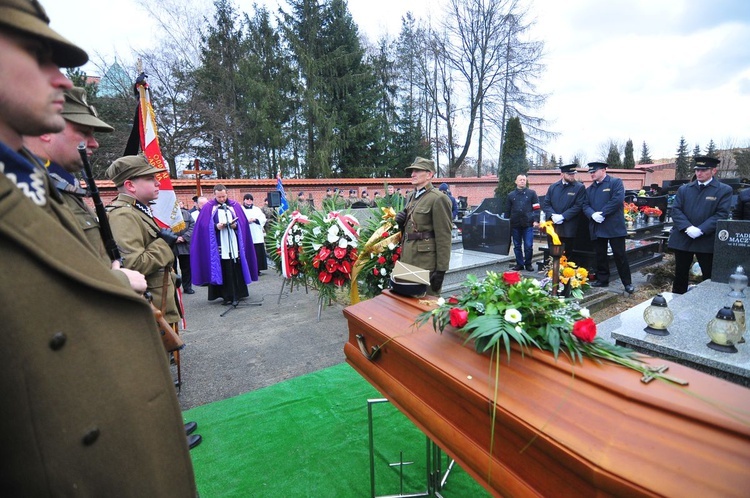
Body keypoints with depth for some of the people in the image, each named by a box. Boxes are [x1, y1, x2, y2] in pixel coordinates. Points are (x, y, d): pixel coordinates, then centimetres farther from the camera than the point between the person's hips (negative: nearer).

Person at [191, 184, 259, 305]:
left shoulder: (235, 205, 9)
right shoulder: (208, 207, 4)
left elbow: (243, 223, 7)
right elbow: (204, 226, -1)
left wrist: (235, 225, -12)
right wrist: (216, 226, -16)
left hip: (234, 244, 1)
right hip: (218, 245, -1)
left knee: (235, 270, 0)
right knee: (222, 271, 0)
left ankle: (236, 295, 8)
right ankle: (227, 296, 7)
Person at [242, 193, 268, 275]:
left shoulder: (257, 209, 18)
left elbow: (263, 219, 7)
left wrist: (255, 219, -9)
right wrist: (246, 221, -18)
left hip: (257, 236, 3)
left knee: (258, 253, 1)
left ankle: (258, 269, 8)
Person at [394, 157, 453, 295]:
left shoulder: (438, 198, -12)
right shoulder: (411, 197, 13)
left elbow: (444, 237, -16)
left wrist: (441, 269, -17)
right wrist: (401, 222, 1)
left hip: (426, 262, -8)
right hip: (408, 259, 8)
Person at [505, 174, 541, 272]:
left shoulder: (532, 193, 6)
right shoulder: (511, 195, 10)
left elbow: (536, 208, 3)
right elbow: (507, 211, 12)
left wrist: (536, 220, -8)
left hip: (528, 224, -2)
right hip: (515, 225, 2)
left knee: (528, 246, -2)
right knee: (517, 246, 8)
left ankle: (528, 264, 13)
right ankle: (519, 264, 18)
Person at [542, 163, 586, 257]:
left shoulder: (580, 187, 1)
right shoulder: (553, 187, 11)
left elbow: (579, 206, -8)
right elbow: (545, 204, 6)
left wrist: (563, 216, -16)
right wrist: (553, 215, -11)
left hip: (568, 229, -3)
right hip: (552, 227, 3)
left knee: (566, 255, 4)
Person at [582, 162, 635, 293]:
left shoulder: (616, 182, -1)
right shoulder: (590, 189, 15)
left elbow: (618, 200, -15)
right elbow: (585, 205, 7)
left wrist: (602, 213, -18)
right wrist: (592, 214, -13)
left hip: (614, 226, -5)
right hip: (596, 227, 5)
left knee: (620, 255, 0)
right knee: (600, 255, 11)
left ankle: (627, 283, 11)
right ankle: (602, 279, 22)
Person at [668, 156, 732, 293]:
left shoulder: (724, 190, 1)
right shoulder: (683, 189, 9)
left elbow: (721, 214, -8)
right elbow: (676, 210, 0)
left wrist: (700, 230, -20)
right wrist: (687, 227, -15)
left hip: (707, 241, -2)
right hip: (682, 239, 2)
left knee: (711, 277, 7)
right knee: (680, 275, 13)